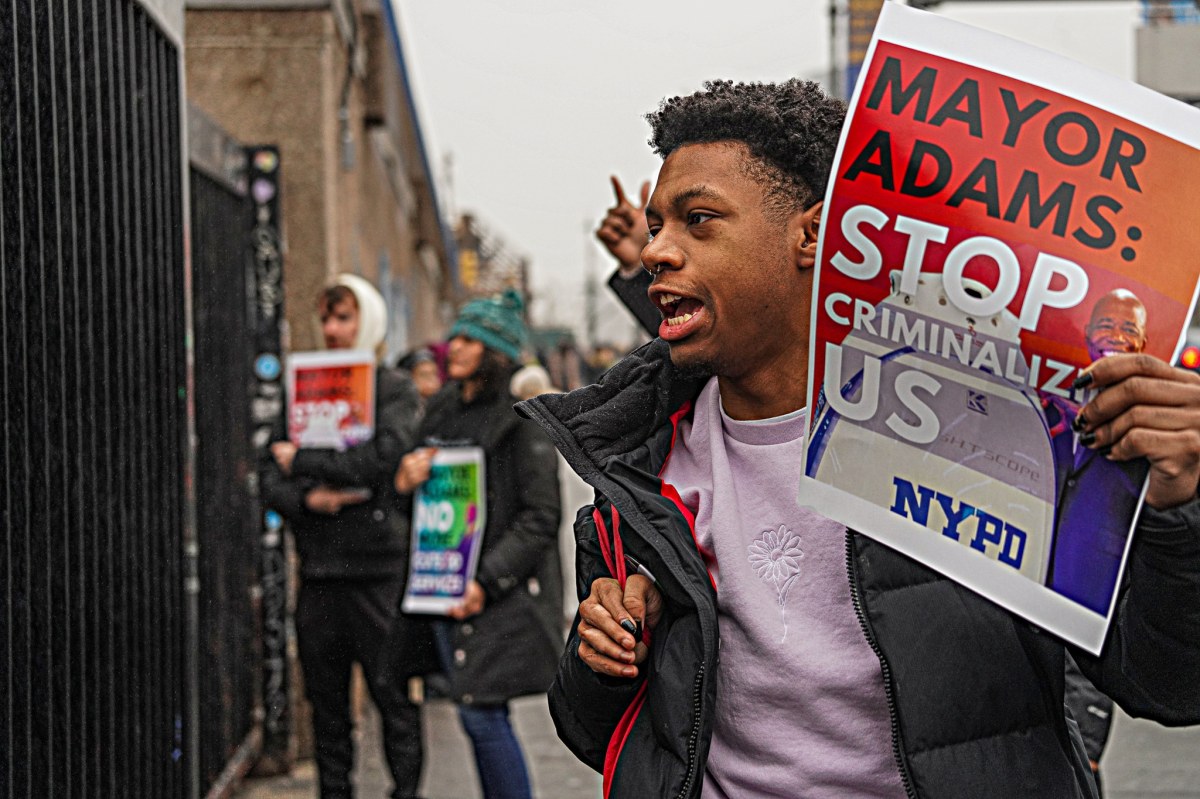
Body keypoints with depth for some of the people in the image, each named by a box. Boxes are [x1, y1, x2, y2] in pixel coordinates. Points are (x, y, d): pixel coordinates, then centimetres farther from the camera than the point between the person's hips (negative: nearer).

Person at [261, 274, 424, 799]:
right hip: (319, 567, 5)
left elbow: (379, 459, -17)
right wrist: (305, 498, -11)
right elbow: (271, 480, 10)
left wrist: (301, 462, -7)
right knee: (325, 700, 10)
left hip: (379, 564, -4)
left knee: (393, 695, -1)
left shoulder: (394, 390, 1)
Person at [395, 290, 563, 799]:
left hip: (506, 592, -7)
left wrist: (487, 582, -18)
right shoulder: (441, 411, 12)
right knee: (481, 717, 10)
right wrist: (406, 483, -3)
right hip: (446, 584, 7)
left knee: (481, 710, -9)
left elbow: (540, 518, -13)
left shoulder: (521, 418, -10)